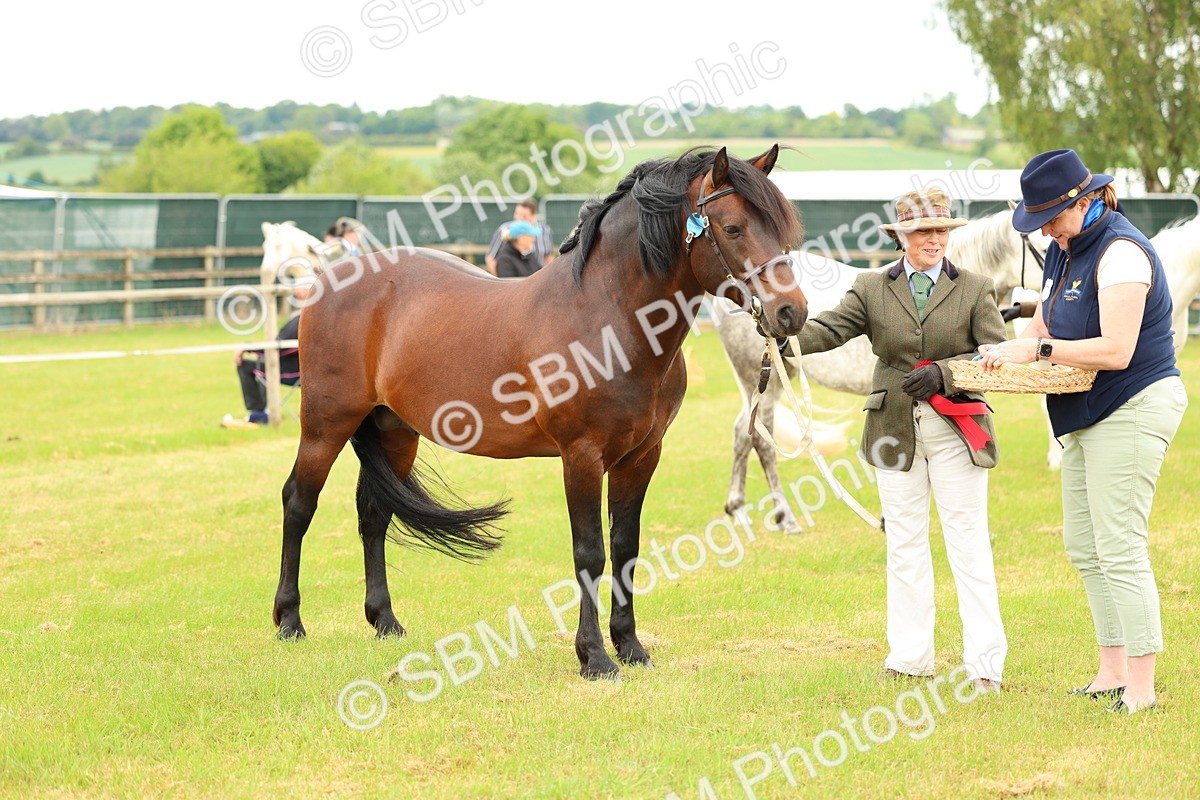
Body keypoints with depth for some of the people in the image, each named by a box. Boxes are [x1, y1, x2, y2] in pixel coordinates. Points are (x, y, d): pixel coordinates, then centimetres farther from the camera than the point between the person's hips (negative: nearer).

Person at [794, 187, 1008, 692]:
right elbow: (830, 328, -6)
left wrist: (942, 374, -20)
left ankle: (985, 661, 1)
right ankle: (910, 655, 18)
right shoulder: (872, 288, 6)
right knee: (904, 542, 9)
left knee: (968, 541, -2)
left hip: (956, 428, -2)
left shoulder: (975, 289, 2)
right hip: (895, 429, 2)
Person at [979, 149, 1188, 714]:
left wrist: (1037, 350, -23)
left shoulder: (1121, 253, -20)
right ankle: (1112, 673, 20)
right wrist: (1006, 351, -2)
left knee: (1119, 549, -9)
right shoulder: (1065, 250, 11)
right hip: (1089, 415, 10)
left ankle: (1141, 687, -4)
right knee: (1083, 547, 12)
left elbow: (1115, 350, -27)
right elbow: (1043, 324, 19)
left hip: (1132, 410, -10)